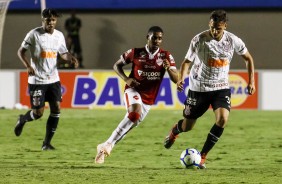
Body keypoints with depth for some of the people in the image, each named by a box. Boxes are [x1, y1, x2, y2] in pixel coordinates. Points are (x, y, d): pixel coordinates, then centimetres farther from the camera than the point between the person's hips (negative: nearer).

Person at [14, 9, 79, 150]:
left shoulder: (59, 36, 5)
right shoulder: (34, 34, -10)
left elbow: (63, 53, 15)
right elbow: (21, 51, -5)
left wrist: (71, 59, -8)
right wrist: (28, 66, -21)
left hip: (53, 79, 5)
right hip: (37, 80, -5)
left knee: (56, 109, -4)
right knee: (38, 112, -6)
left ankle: (47, 143, 6)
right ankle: (22, 120, 29)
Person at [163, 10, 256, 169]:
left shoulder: (233, 41, -8)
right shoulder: (199, 40, -14)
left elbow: (248, 58, 9)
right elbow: (187, 61, -2)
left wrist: (251, 81, 3)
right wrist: (181, 78, -20)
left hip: (221, 88, 1)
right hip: (198, 88, -1)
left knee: (222, 119, -24)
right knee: (187, 127, 7)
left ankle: (203, 156, -9)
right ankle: (174, 131, 48)